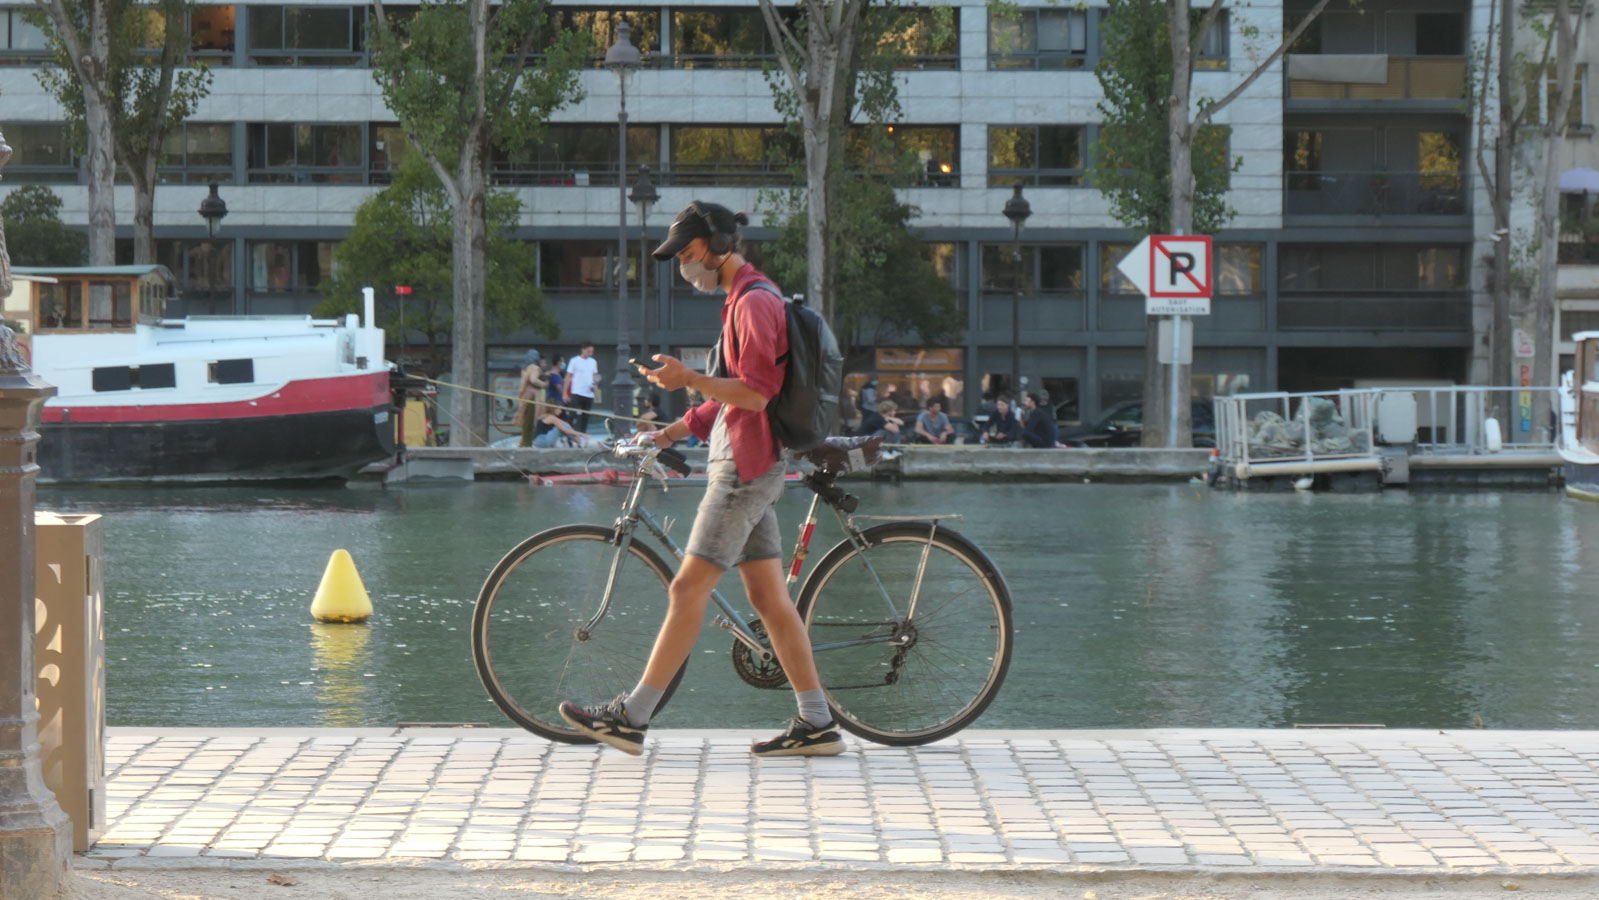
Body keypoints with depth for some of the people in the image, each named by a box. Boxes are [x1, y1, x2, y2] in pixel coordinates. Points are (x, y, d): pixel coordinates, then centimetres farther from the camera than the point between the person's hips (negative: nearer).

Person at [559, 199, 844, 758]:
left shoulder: (754, 303, -13)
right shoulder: (747, 299, 19)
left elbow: (754, 394, -22)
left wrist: (688, 379, -22)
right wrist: (680, 428, 20)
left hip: (743, 470, -10)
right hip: (753, 468, 10)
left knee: (688, 590, -8)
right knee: (769, 598, 7)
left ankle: (631, 718, -7)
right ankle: (816, 724, 6)